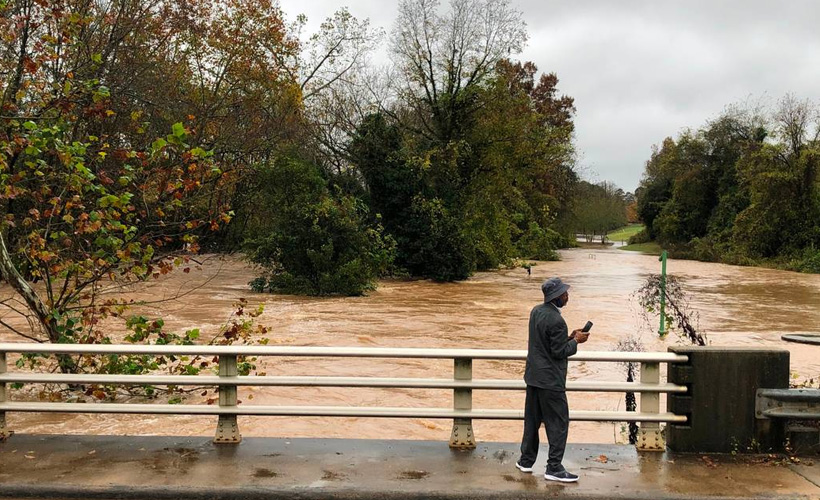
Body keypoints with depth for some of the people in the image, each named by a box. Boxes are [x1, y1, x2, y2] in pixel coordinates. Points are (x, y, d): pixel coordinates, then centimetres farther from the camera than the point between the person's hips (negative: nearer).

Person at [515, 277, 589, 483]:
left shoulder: (536, 311, 6)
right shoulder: (556, 320, -22)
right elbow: (559, 352, -17)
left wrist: (569, 337, 10)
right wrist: (575, 341, -3)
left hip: (533, 376, 9)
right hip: (550, 380, -9)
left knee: (532, 420, 17)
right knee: (558, 423, 1)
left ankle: (526, 460, 26)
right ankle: (554, 468, 5)